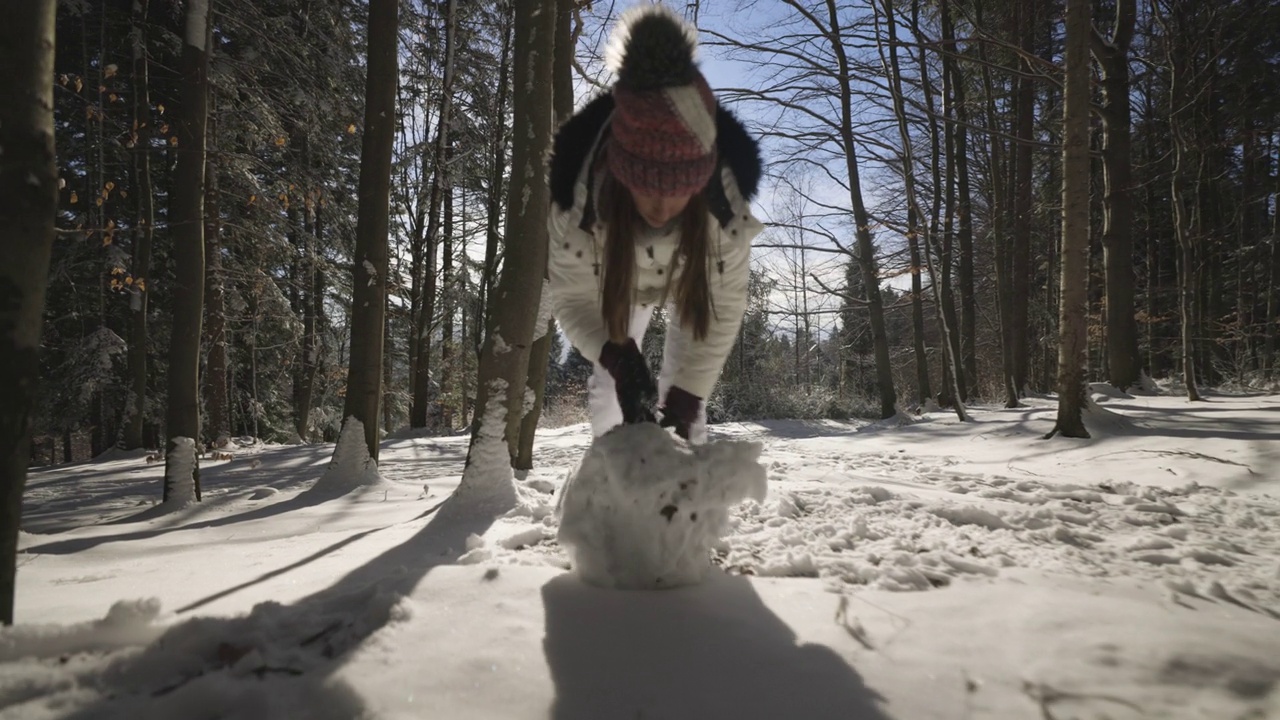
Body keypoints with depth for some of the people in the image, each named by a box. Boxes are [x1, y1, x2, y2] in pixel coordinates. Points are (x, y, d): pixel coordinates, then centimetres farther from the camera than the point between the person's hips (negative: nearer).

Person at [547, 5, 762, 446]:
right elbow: (571, 298, -28)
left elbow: (724, 310, -31)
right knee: (608, 383, 3)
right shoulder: (578, 200, -42)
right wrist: (617, 357, -45)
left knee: (680, 385, -3)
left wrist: (687, 396, -34)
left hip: (698, 280, 0)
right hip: (617, 281, 1)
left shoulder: (725, 207, -43)